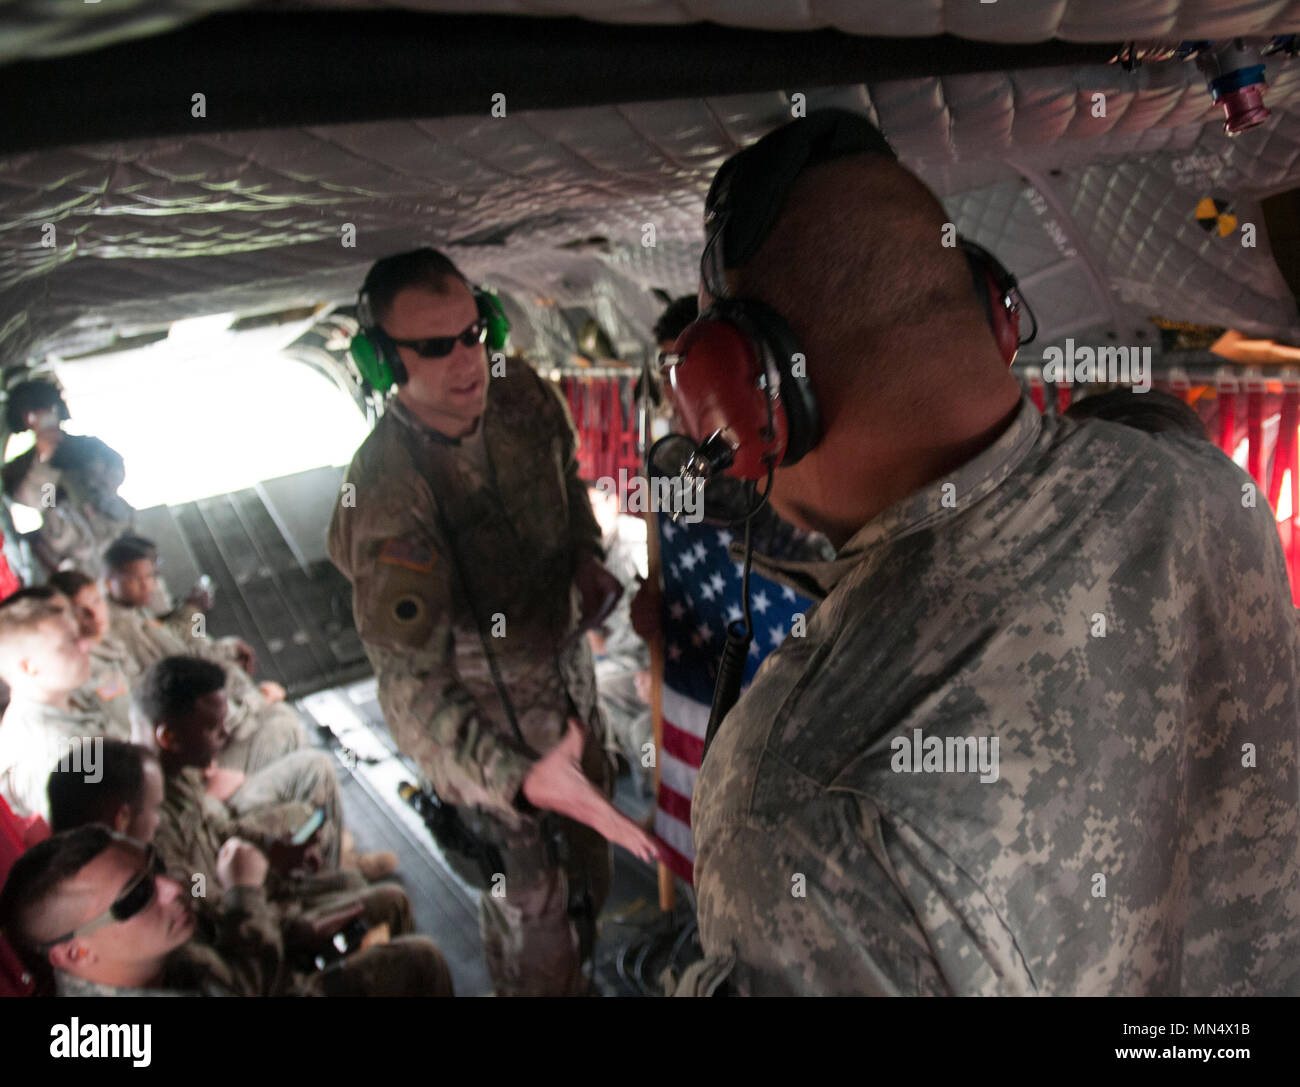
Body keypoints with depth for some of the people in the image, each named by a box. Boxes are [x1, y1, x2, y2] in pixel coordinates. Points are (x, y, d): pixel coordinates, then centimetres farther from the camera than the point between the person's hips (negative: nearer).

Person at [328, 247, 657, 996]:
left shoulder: (520, 393, -15)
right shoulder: (387, 493, -35)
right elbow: (410, 687, -38)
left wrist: (587, 558, -3)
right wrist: (523, 780, -51)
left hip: (565, 660, 7)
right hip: (486, 717, -7)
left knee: (588, 839, 27)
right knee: (531, 893, 7)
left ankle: (579, 969, 57)